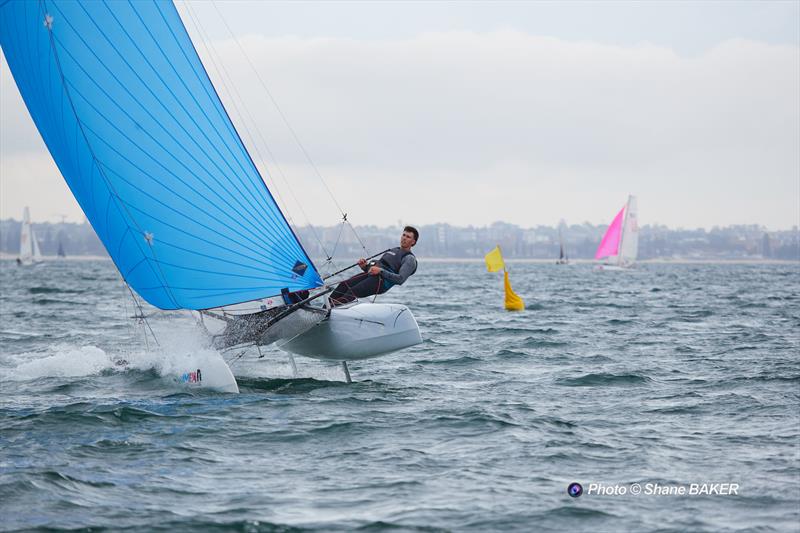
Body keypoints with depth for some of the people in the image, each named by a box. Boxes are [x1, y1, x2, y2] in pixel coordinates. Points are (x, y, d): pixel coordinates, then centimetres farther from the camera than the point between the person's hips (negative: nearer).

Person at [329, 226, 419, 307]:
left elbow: (400, 279, -13)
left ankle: (332, 308, -39)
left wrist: (381, 271, -19)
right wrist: (364, 266, 7)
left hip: (382, 281, -8)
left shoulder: (410, 259, 5)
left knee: (353, 292, -27)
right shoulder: (392, 250, 31)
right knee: (344, 285, -15)